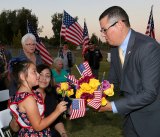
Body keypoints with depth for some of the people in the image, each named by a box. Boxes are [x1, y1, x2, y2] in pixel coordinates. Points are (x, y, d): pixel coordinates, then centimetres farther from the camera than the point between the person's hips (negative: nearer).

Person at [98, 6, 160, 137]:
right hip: (131, 115, 7)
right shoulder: (115, 49, 0)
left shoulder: (148, 47, -26)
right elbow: (113, 80, 10)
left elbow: (149, 93, -28)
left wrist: (112, 106, -24)